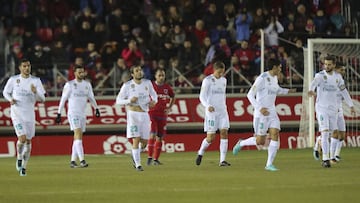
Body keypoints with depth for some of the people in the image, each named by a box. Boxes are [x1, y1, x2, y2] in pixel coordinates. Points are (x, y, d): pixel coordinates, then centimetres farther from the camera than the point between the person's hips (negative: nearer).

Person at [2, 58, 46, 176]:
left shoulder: (36, 81, 0)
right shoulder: (13, 80, -1)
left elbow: (42, 99, -1)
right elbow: (5, 92, 13)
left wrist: (35, 92, -22)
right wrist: (10, 99, -8)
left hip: (29, 113, 2)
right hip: (17, 113, -2)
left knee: (28, 141, 6)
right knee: (22, 138, -18)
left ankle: (24, 166, 20)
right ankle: (19, 158, 10)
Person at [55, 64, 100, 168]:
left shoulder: (87, 84, 11)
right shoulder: (69, 85, -3)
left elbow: (91, 97, 19)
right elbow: (63, 99, 0)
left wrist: (96, 108, 4)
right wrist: (59, 114, -2)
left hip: (83, 114, 6)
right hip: (73, 113, -6)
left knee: (77, 138, 8)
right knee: (78, 135, -18)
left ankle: (73, 161, 14)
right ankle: (82, 160, -26)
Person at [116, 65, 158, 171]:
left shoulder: (147, 83, 5)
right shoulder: (127, 85, -5)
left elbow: (154, 94, 19)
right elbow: (118, 100, -1)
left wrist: (154, 101, -4)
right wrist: (129, 100, -19)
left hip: (145, 114, 4)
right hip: (133, 114, -4)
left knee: (144, 141, 5)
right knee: (136, 139, -11)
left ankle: (135, 154, 34)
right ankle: (138, 164, -5)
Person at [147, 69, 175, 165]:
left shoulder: (167, 87, 5)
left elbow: (173, 97, 23)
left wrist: (169, 107, 11)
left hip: (162, 115, 4)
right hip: (152, 113, -4)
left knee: (160, 138, 6)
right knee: (152, 135, -15)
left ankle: (156, 159, 14)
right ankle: (149, 157, -8)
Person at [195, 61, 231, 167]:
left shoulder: (223, 80, 13)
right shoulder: (207, 80, -6)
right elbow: (202, 96, -10)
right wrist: (207, 106, -27)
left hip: (222, 111, 5)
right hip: (211, 111, -5)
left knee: (224, 133, -8)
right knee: (210, 137, -7)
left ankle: (222, 160, -9)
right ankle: (200, 153, 21)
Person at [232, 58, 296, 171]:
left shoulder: (274, 78, 11)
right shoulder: (262, 78, -15)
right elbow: (250, 95, -17)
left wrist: (287, 91, 20)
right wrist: (260, 108, -27)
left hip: (272, 113, 7)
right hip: (261, 114, -7)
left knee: (275, 136, -9)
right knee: (260, 141, -6)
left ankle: (269, 164, -5)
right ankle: (241, 143, 23)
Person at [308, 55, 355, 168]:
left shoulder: (338, 76, 6)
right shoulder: (320, 75, -11)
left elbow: (343, 91, 18)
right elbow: (314, 82, -34)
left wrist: (351, 105, 19)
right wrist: (311, 90, -57)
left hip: (333, 108, 5)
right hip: (321, 108, -5)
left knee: (330, 133, 12)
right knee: (325, 132, -15)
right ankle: (326, 159, -16)